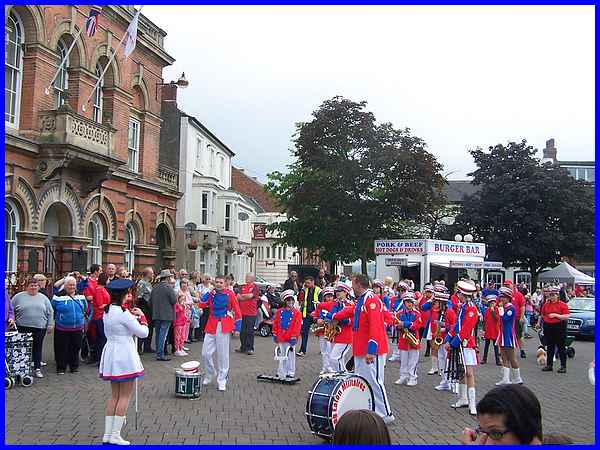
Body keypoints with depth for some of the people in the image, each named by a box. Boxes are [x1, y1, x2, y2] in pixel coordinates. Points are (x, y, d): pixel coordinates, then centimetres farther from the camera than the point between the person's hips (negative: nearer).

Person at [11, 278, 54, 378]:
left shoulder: (43, 298, 9)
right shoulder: (19, 296, 4)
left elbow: (50, 313, 10)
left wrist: (50, 325, 4)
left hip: (40, 328, 1)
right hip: (23, 328, -1)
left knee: (38, 349, 5)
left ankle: (37, 369, 12)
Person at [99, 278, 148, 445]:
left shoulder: (107, 311, 6)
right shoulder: (123, 313, -19)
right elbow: (143, 333, -15)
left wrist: (132, 316, 10)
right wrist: (141, 316, 0)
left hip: (111, 354, 8)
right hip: (124, 355, -8)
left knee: (114, 395, 15)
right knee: (125, 396, 1)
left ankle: (107, 434, 17)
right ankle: (115, 435, 3)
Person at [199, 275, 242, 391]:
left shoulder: (230, 294, -2)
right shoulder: (211, 294, 9)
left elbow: (237, 311, 0)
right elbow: (201, 304, -2)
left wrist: (237, 328, -4)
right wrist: (210, 293, -7)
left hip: (224, 328, -3)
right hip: (211, 327, 3)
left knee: (223, 355, 0)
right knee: (206, 354, 3)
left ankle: (222, 381, 10)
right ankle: (210, 375, 28)